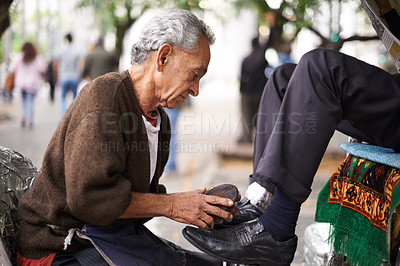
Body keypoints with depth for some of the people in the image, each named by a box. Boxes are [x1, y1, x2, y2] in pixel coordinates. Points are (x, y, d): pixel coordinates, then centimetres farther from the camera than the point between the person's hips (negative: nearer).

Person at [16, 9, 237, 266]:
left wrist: (200, 205, 0)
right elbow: (89, 197, -26)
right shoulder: (105, 94, -17)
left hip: (121, 235, 9)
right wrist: (171, 205, -17)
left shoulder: (160, 119, 12)